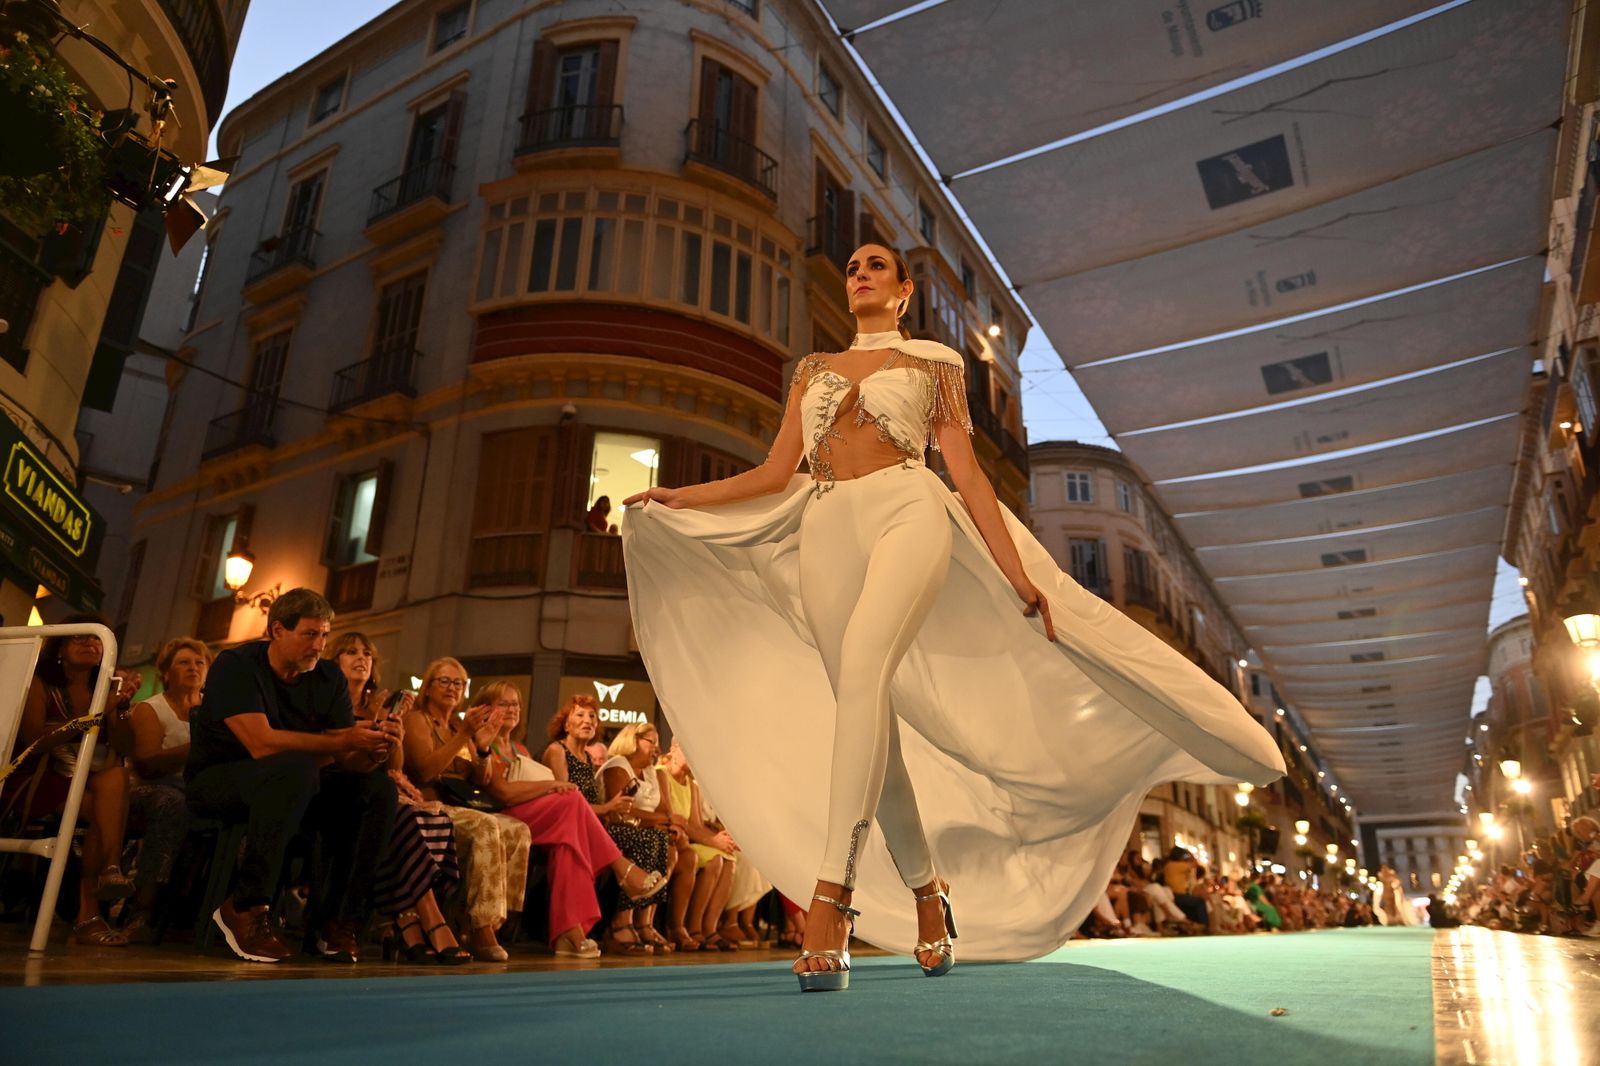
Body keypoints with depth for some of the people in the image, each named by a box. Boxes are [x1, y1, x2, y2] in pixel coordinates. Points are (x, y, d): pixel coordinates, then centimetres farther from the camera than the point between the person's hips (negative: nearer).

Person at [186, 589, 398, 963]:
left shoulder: (329, 677, 0)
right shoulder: (236, 666, -15)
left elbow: (348, 760, -6)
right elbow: (261, 743, -29)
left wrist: (374, 747, -29)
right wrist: (344, 740, -34)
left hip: (293, 788, 6)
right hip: (217, 782, -5)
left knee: (379, 788, -17)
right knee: (296, 768, -36)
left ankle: (337, 922, -13)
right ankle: (246, 907, -25)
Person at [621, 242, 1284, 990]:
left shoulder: (932, 362, 19)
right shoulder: (813, 368, 27)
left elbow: (967, 473, 11)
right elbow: (776, 474, 22)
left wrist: (1019, 575, 3)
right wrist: (676, 498, 17)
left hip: (906, 511, -3)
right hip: (827, 532, 4)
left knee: (862, 668, -31)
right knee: (870, 715, -4)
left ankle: (831, 900, -35)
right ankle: (926, 894, 12)